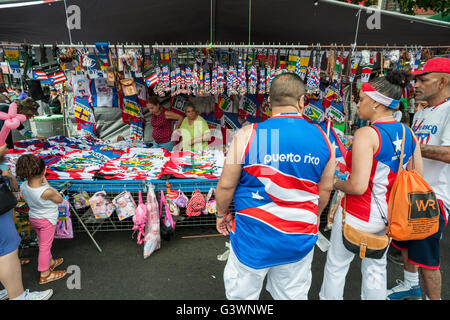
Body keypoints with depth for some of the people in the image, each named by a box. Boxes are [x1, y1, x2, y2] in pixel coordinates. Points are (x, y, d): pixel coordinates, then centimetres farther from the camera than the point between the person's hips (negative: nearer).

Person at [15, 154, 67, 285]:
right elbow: (60, 200, -15)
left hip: (33, 218, 7)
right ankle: (45, 274, 23)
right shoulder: (46, 192, -36)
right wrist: (47, 184, -15)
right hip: (47, 220, -7)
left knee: (43, 243, 25)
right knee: (45, 246, 8)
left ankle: (50, 262, 47)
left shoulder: (24, 187, -15)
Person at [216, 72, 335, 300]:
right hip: (300, 239, 4)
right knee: (293, 294, 24)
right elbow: (325, 189, 8)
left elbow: (226, 185, -8)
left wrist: (222, 214, 10)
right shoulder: (322, 138, -4)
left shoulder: (248, 135, -16)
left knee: (241, 293, 19)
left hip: (254, 237, -3)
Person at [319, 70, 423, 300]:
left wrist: (336, 183, -8)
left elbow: (357, 186, -27)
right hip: (389, 216, 7)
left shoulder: (366, 134, -23)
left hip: (358, 216, -7)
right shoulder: (408, 133, -1)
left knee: (336, 265, 14)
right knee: (376, 267, 24)